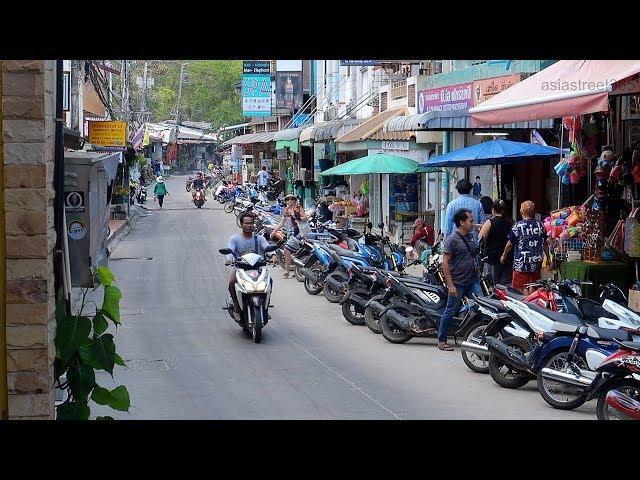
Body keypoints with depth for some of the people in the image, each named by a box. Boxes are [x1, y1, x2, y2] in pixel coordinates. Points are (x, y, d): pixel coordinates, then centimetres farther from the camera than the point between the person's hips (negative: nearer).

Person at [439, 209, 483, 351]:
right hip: (458, 283, -7)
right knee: (451, 311, 2)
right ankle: (441, 340, 15)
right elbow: (445, 262, -16)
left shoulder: (470, 236, 12)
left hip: (473, 281, 7)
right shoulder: (452, 239, -13)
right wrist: (450, 285, -19)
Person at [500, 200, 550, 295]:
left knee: (523, 288, -3)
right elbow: (544, 244, 10)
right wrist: (548, 258, 22)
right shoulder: (540, 225, 4)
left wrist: (504, 256, 12)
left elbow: (510, 244, -4)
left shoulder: (517, 226, -9)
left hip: (521, 263, -5)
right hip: (537, 262, 5)